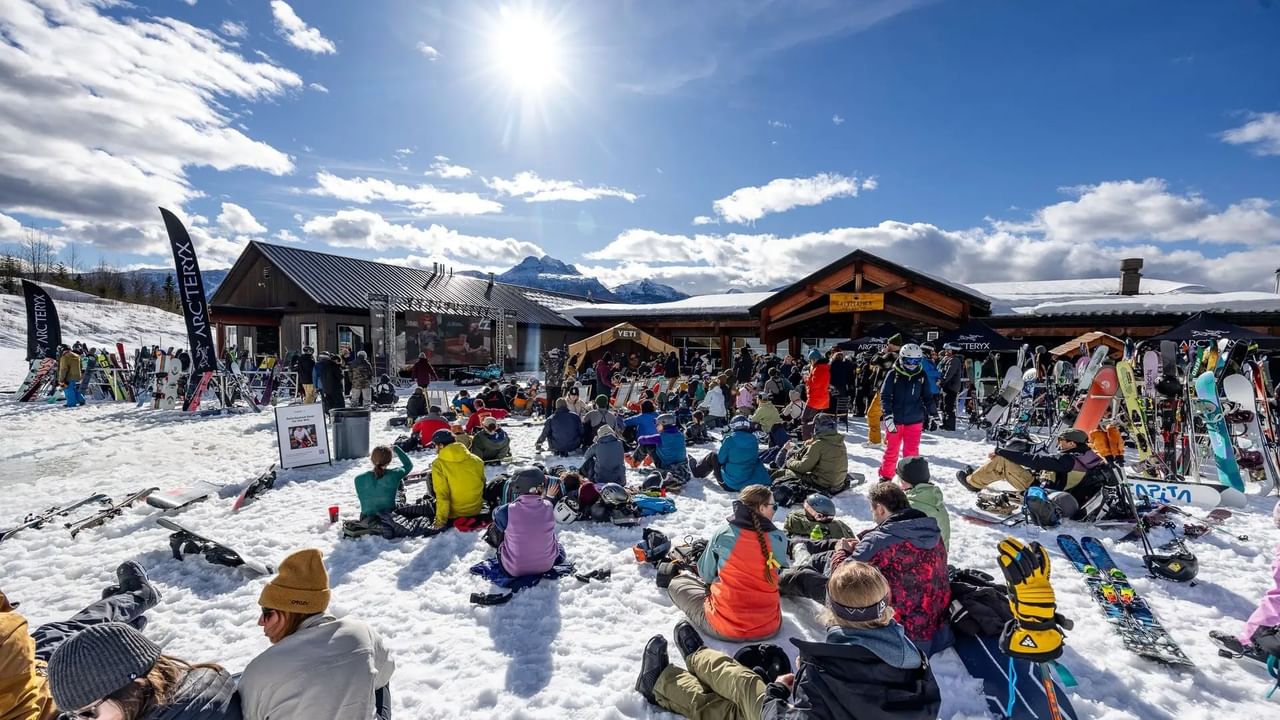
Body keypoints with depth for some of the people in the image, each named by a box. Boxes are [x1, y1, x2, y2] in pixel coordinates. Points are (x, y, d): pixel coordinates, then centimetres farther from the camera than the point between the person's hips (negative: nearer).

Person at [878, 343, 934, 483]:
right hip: (895, 420, -1)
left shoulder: (922, 376, 2)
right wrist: (887, 416, -17)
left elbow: (928, 397, 11)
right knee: (891, 450, 10)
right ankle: (885, 477, 24)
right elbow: (885, 396, -9)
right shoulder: (893, 374, -7)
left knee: (912, 452, 7)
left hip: (914, 421, 2)